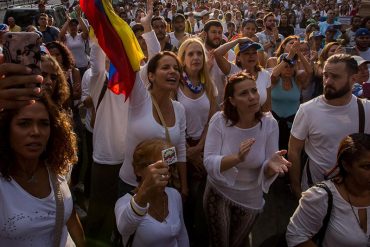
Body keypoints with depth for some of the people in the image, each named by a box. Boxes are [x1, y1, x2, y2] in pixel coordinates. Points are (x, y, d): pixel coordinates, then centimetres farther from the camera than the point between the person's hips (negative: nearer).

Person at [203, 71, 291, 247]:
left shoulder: (269, 124, -16)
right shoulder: (219, 120, -20)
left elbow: (265, 171, -14)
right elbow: (209, 163, -24)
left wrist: (270, 165, -37)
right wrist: (237, 158, -42)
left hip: (250, 199, 1)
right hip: (218, 193, -1)